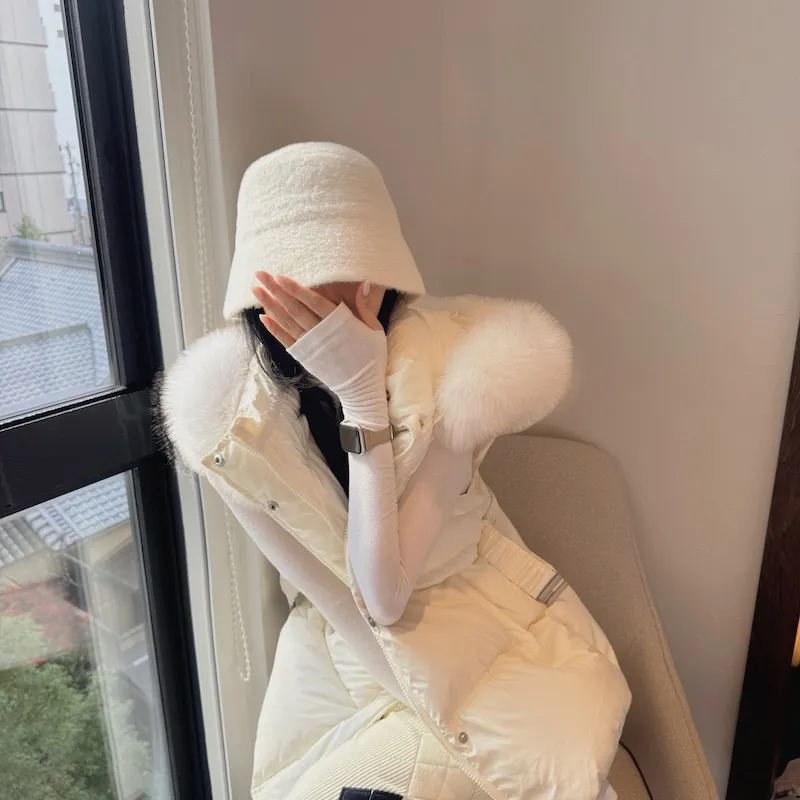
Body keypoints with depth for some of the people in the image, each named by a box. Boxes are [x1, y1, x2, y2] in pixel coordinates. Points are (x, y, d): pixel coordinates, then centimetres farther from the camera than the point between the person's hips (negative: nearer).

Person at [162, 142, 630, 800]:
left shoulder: (451, 365, -22)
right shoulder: (228, 420, -16)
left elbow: (387, 592, -25)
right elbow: (341, 600, -10)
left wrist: (363, 396, -32)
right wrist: (436, 702, -13)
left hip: (480, 624, -2)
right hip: (340, 646, 3)